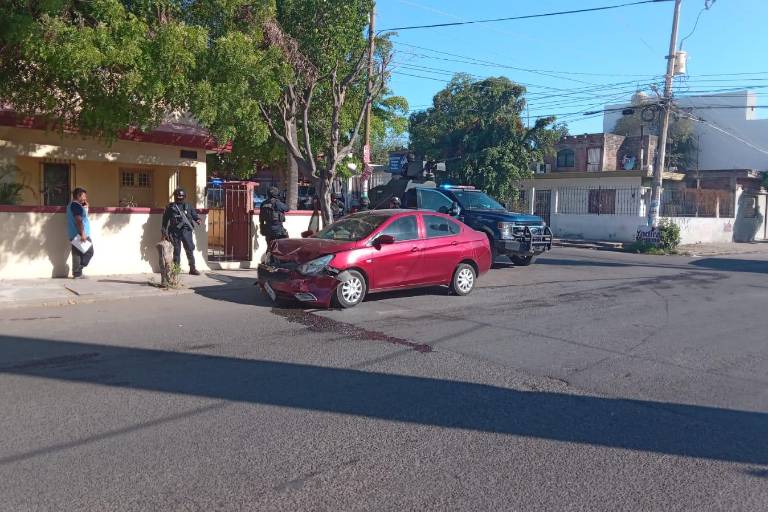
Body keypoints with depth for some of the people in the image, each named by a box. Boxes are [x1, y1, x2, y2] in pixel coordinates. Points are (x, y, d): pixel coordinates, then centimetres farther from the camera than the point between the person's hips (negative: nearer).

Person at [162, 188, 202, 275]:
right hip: (175, 231, -1)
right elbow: (165, 220, 8)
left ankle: (192, 268, 0)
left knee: (190, 249, -5)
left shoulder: (188, 207, 15)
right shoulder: (170, 207, 8)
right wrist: (165, 232, 3)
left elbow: (194, 214, 10)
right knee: (176, 250, 4)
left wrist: (197, 219, -14)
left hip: (186, 230, 1)